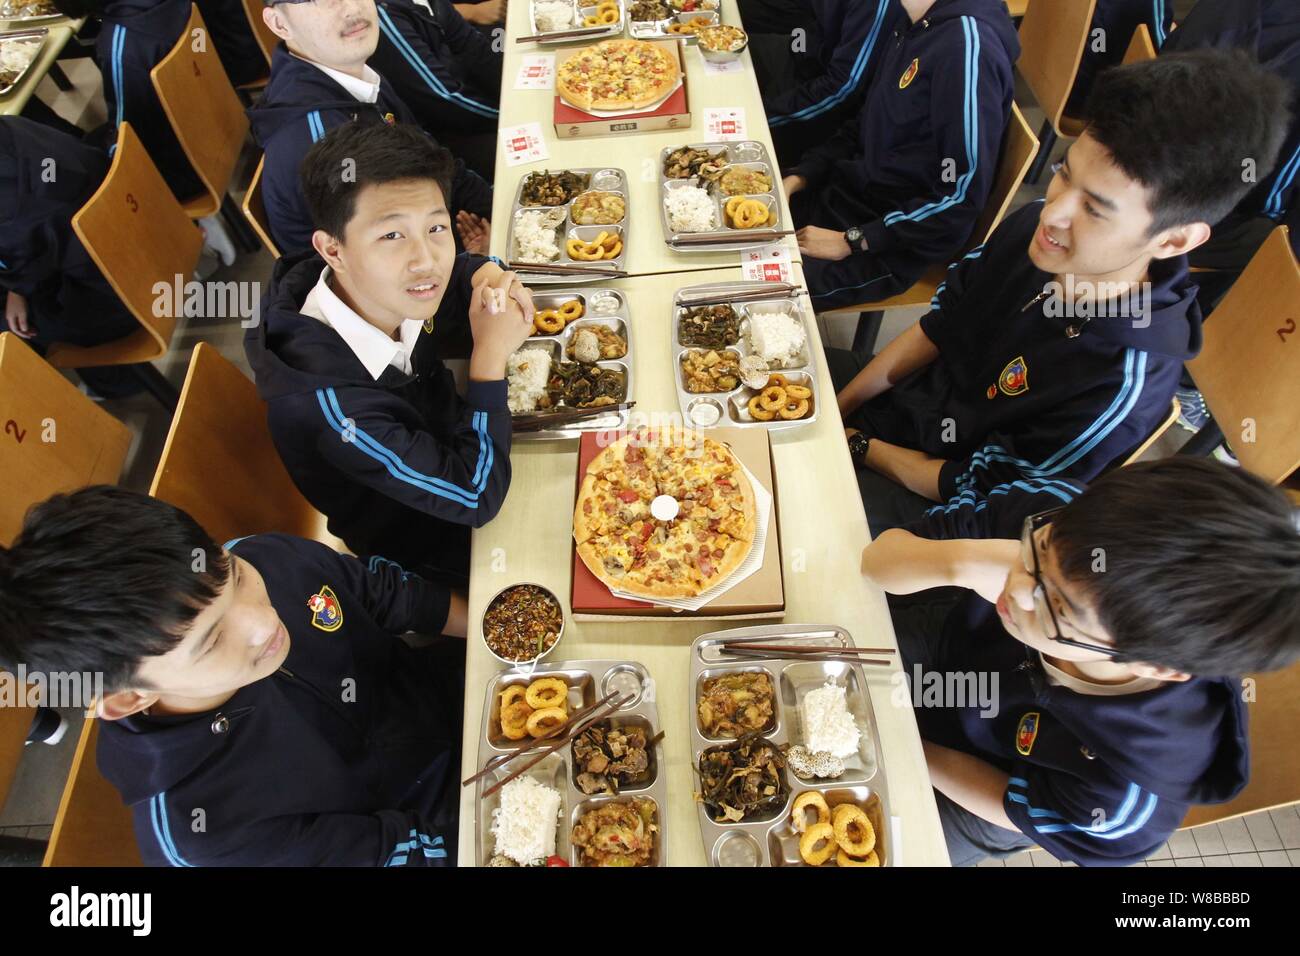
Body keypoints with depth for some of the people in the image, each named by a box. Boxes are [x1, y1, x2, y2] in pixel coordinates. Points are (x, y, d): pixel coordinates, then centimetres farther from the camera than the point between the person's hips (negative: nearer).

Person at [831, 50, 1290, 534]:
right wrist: (837, 408, -5)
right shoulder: (1032, 225, -14)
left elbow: (975, 488, -21)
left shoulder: (1121, 388, -32)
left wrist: (856, 444, -13)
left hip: (931, 504, -6)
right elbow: (936, 329, -1)